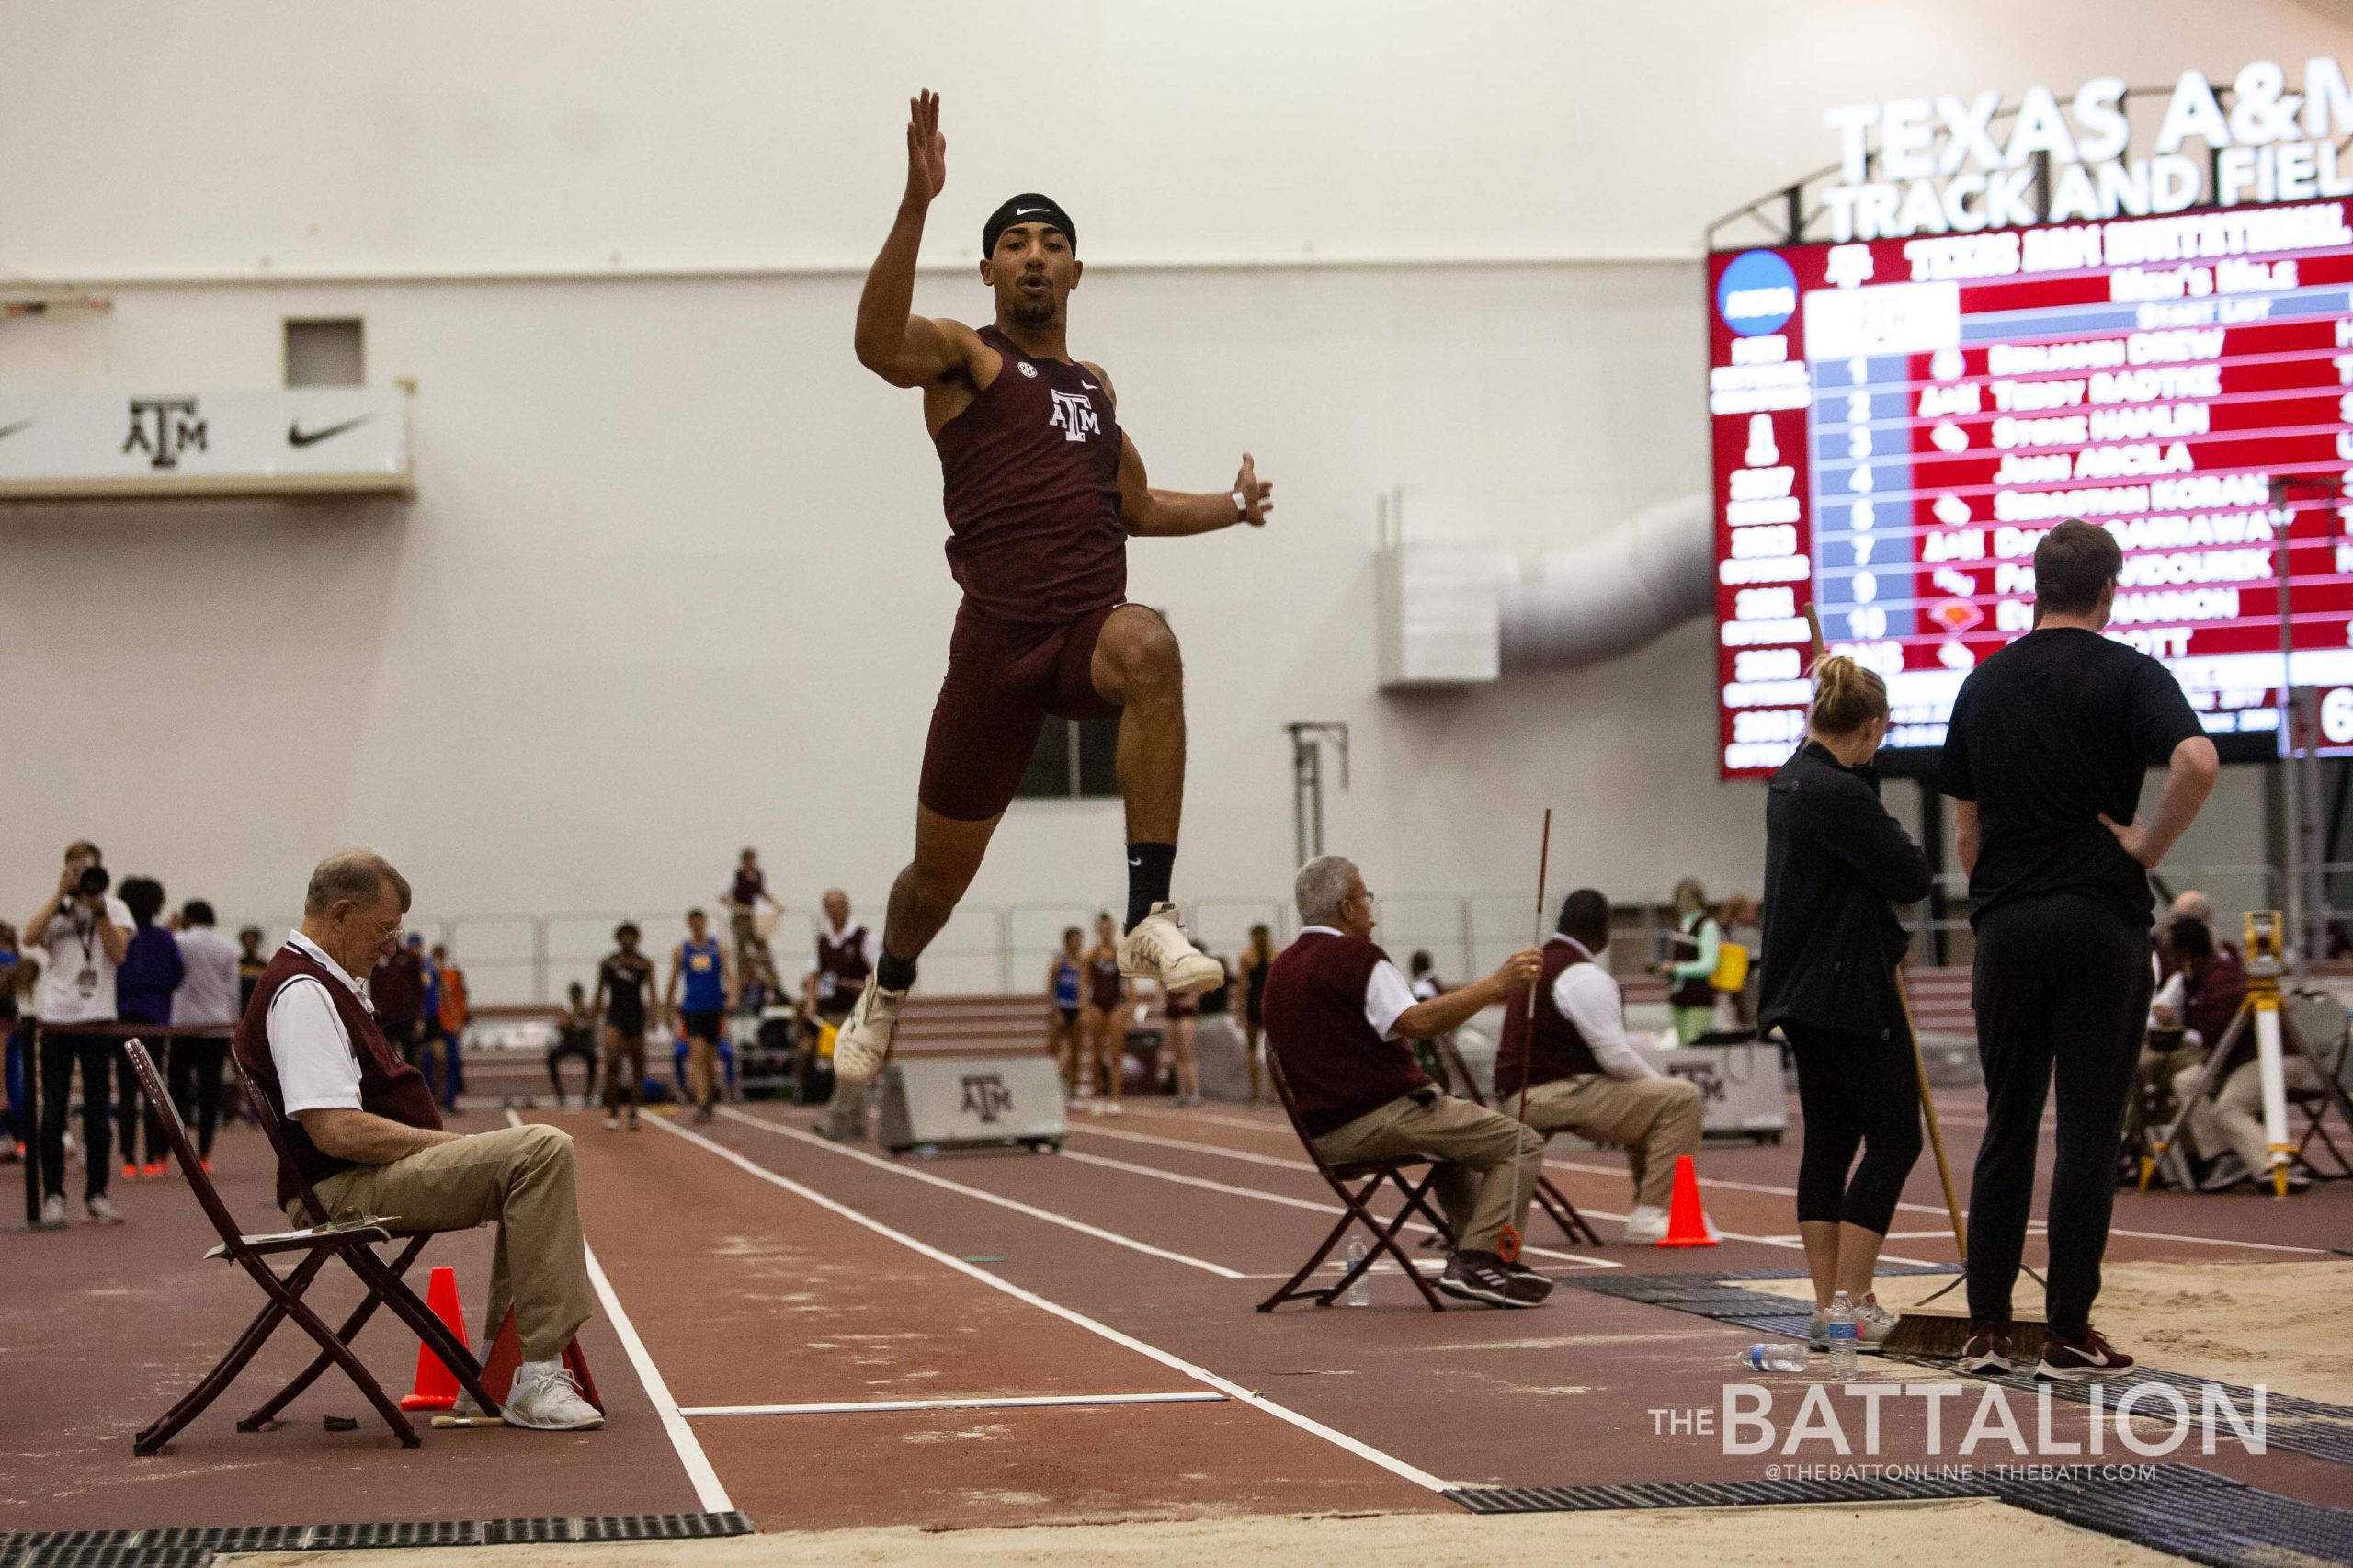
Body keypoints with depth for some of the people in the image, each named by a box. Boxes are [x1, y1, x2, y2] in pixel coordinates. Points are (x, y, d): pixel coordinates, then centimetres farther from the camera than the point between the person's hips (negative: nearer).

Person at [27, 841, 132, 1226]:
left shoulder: (114, 908, 8)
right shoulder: (54, 909, 12)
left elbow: (118, 953, -8)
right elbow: (29, 938, -9)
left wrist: (98, 907, -14)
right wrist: (61, 896, -11)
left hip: (97, 1019, -1)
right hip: (55, 1019, 1)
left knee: (97, 1112, 2)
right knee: (53, 1111, -1)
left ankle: (96, 1195, 9)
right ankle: (52, 1196, 3)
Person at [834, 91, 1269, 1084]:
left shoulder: (1095, 386, 22)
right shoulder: (963, 357, 5)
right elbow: (877, 344, -20)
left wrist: (1230, 507, 24)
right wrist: (915, 205, -30)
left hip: (1092, 629, 3)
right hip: (1000, 637, -2)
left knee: (1148, 646, -36)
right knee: (941, 869, 7)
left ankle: (1150, 919, -37)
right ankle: (888, 990, 43)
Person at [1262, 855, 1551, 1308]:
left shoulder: (1282, 968, 15)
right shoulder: (1355, 956, -14)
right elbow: (1416, 1022, -29)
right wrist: (1496, 985, -29)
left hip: (1325, 1130, 10)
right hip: (1380, 1115, -10)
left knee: (1457, 1134, 33)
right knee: (1520, 1144, -7)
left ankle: (1470, 1252, 25)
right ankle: (1476, 1262, -16)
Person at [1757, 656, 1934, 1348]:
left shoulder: (1787, 785, 10)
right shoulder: (1842, 794, -20)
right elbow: (1910, 877, -15)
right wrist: (1905, 845, 5)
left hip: (1802, 990, 9)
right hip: (1849, 991, -9)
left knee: (1828, 1140, 11)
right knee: (1893, 1138, -1)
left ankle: (1828, 1305, 12)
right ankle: (1852, 1303, -3)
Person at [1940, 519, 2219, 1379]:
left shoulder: (1982, 683, 10)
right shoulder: (2126, 673, -4)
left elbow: (1964, 833, 12)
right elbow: (2197, 761, -23)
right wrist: (2146, 847, -11)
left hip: (2005, 927, 4)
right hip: (2101, 922, -4)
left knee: (2006, 1129, 10)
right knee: (2088, 1131, 0)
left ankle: (1987, 1328, 9)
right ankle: (2069, 1333, 0)